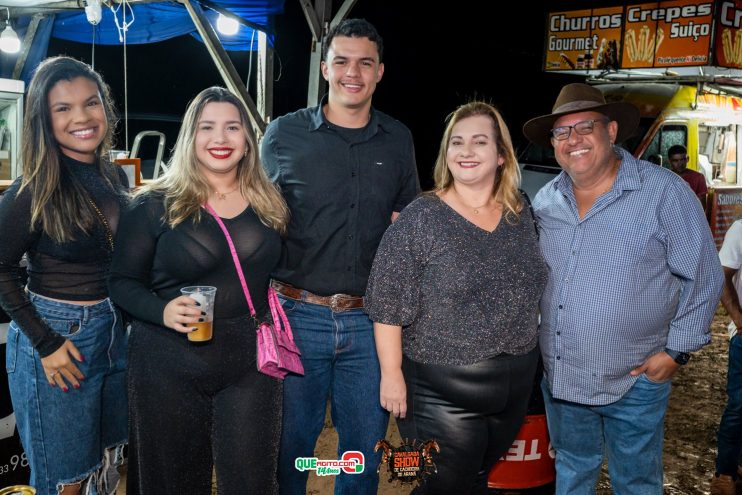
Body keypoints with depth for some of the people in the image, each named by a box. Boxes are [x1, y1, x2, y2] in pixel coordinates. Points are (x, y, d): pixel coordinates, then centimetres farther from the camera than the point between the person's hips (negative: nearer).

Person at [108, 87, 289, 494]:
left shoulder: (270, 204, 4)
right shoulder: (155, 204, -4)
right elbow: (123, 282, -2)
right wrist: (163, 311, -20)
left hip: (251, 364, 2)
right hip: (170, 366, -1)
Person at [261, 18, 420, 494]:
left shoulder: (399, 139, 7)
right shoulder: (284, 134, 0)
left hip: (370, 320, 2)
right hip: (298, 314, -2)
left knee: (366, 445, 15)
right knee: (290, 443, 12)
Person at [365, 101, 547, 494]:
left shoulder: (520, 215, 3)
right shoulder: (420, 219, -14)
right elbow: (387, 304, -14)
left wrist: (528, 353, 14)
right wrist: (392, 373, -15)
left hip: (514, 388, 5)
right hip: (442, 394, -5)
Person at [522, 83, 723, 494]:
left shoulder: (663, 192, -12)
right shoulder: (545, 200, 2)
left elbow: (702, 278, -8)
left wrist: (677, 350, -9)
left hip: (634, 381, -4)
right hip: (557, 377, 4)